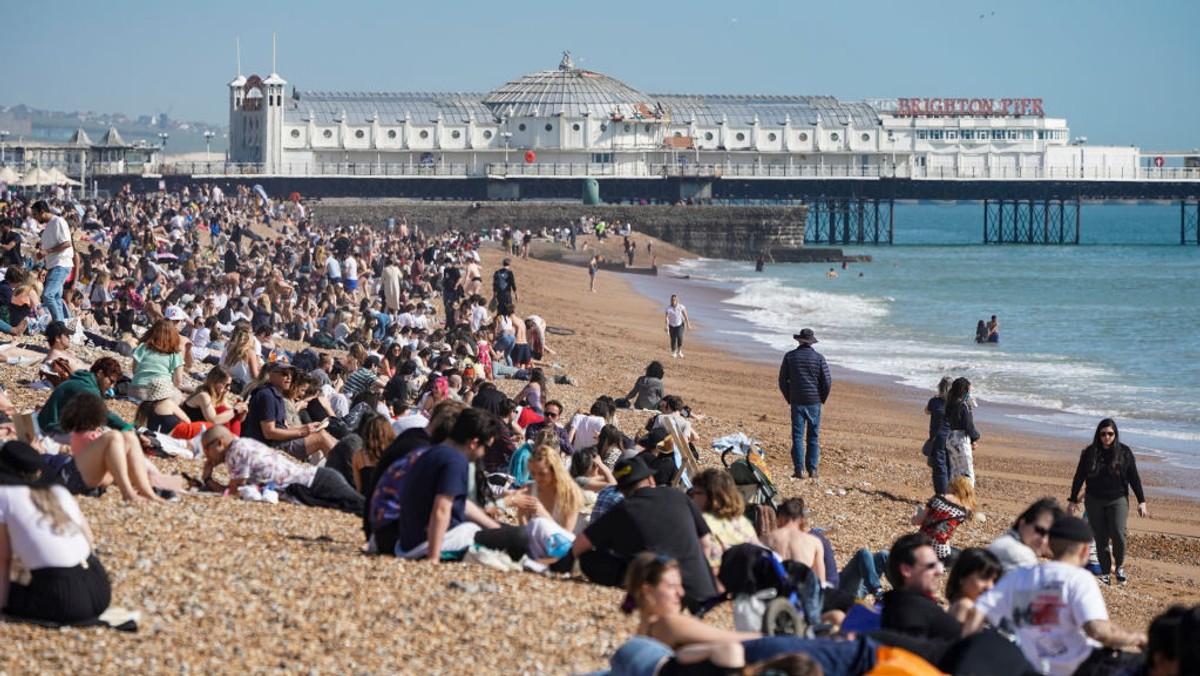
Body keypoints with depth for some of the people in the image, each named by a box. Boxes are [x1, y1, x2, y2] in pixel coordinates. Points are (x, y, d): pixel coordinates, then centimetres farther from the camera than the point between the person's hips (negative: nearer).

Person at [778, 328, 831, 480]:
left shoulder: (789, 357, -2)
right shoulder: (819, 358, -5)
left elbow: (782, 381, 2)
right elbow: (827, 382, -5)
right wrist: (822, 399, 11)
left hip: (796, 402, 0)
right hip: (814, 402, 0)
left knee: (798, 437, 2)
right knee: (813, 437, 9)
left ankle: (799, 469, -5)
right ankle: (812, 470, 9)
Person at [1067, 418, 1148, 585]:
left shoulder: (1124, 452, -1)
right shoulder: (1089, 453, 1)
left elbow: (1134, 478, 2)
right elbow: (1079, 477, 7)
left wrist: (1141, 502, 0)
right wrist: (1072, 500, 8)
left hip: (1118, 500, -2)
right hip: (1094, 501, 2)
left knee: (1118, 535, -17)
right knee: (1101, 539, 3)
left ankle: (1119, 566, 6)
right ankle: (1105, 572, 13)